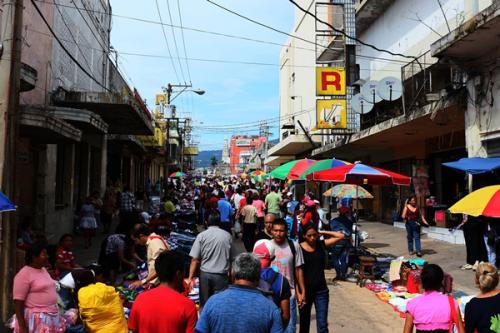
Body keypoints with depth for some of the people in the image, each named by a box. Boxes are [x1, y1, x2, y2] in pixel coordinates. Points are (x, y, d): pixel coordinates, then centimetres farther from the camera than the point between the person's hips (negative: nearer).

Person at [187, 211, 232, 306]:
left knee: (204, 303, 12)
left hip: (205, 274, 0)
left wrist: (190, 277, 0)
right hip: (221, 275, 0)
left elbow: (195, 259, -6)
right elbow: (231, 257, 8)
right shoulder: (227, 236, 2)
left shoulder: (201, 235, -3)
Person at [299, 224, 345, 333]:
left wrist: (322, 232, -5)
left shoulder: (321, 245, 0)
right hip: (305, 290, -1)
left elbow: (341, 236, -2)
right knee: (304, 324, 15)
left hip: (321, 290, 2)